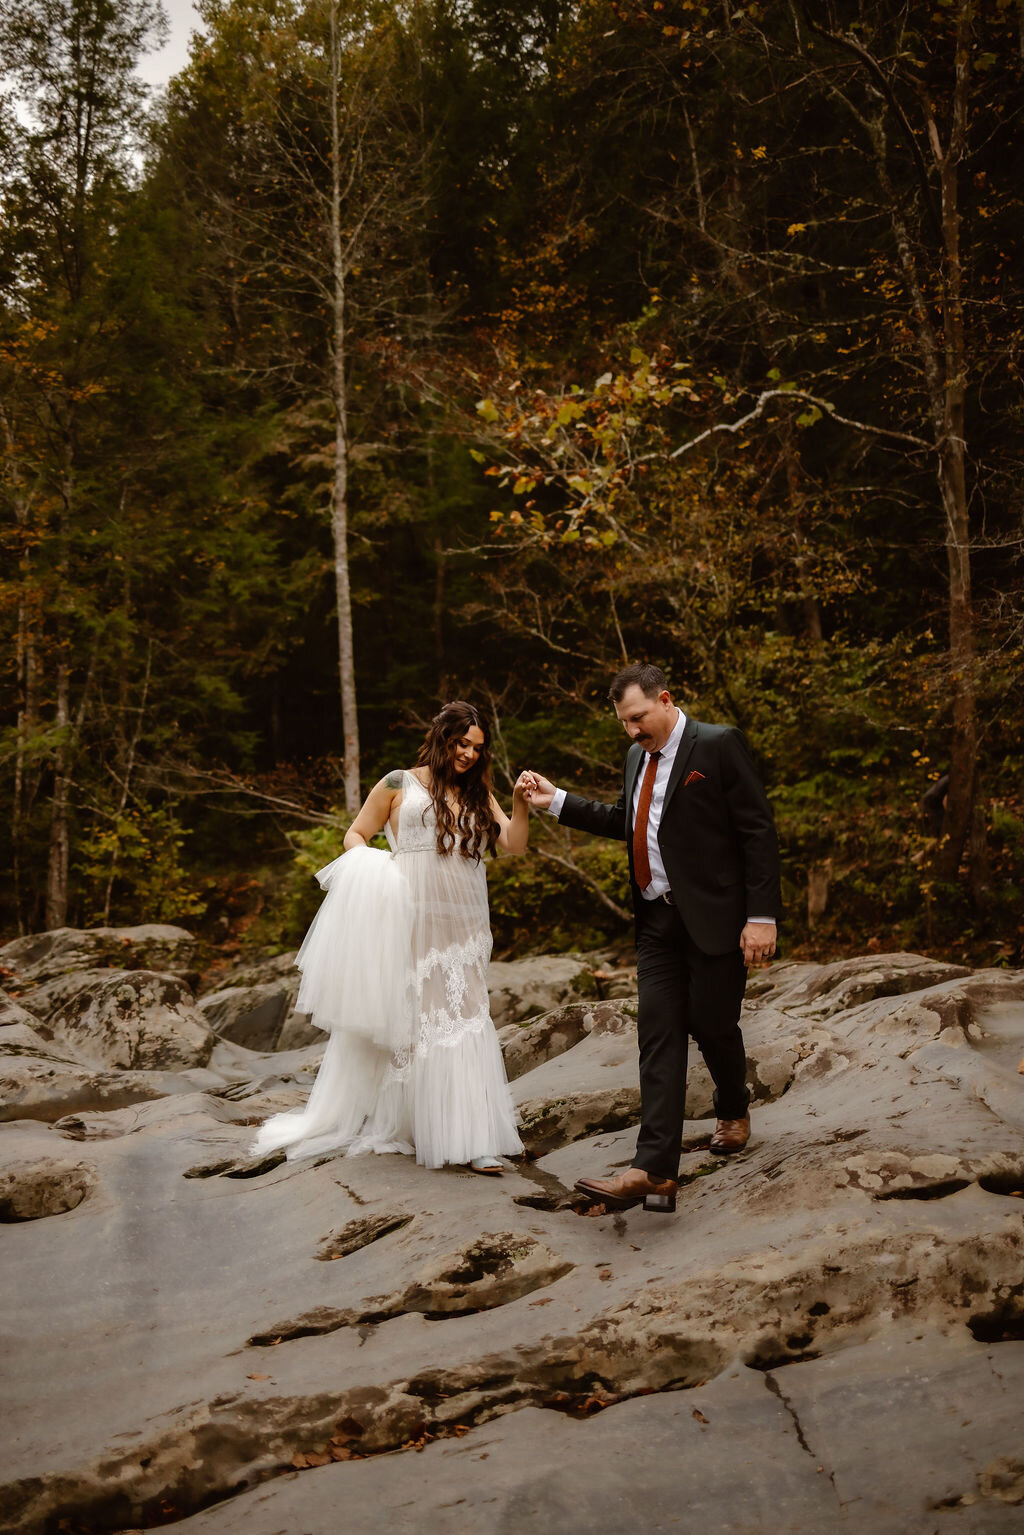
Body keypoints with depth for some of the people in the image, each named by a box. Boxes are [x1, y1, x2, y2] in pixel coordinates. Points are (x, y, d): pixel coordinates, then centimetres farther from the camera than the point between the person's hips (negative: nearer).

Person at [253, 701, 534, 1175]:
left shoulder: (478, 796, 13)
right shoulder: (400, 785, 3)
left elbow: (514, 844, 3)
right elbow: (355, 835, 7)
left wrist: (520, 803, -13)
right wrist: (369, 868, -13)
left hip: (462, 930, 3)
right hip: (407, 923, -3)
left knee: (462, 1024, 0)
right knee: (393, 1022, 6)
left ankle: (470, 1140, 2)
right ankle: (375, 1123, 24)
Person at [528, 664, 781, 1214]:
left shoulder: (718, 745, -9)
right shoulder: (637, 756, 14)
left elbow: (757, 831, -11)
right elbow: (623, 822, 26)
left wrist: (762, 915, -17)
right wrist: (557, 801, 16)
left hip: (713, 918, -6)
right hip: (657, 921, 6)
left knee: (712, 1025, 5)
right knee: (658, 1035, -2)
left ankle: (734, 1111, 38)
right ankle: (654, 1172, -7)